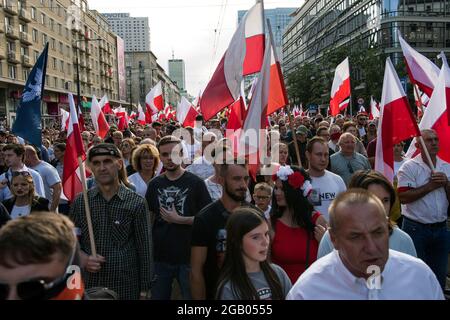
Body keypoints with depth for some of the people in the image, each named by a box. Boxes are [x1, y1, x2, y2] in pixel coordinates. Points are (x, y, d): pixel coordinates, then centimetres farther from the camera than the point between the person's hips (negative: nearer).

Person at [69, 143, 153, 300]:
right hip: (87, 285, 3)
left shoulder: (137, 203, -7)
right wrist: (83, 258, -11)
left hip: (125, 287, -2)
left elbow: (144, 250, -4)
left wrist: (144, 290, -4)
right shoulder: (80, 202, 1)